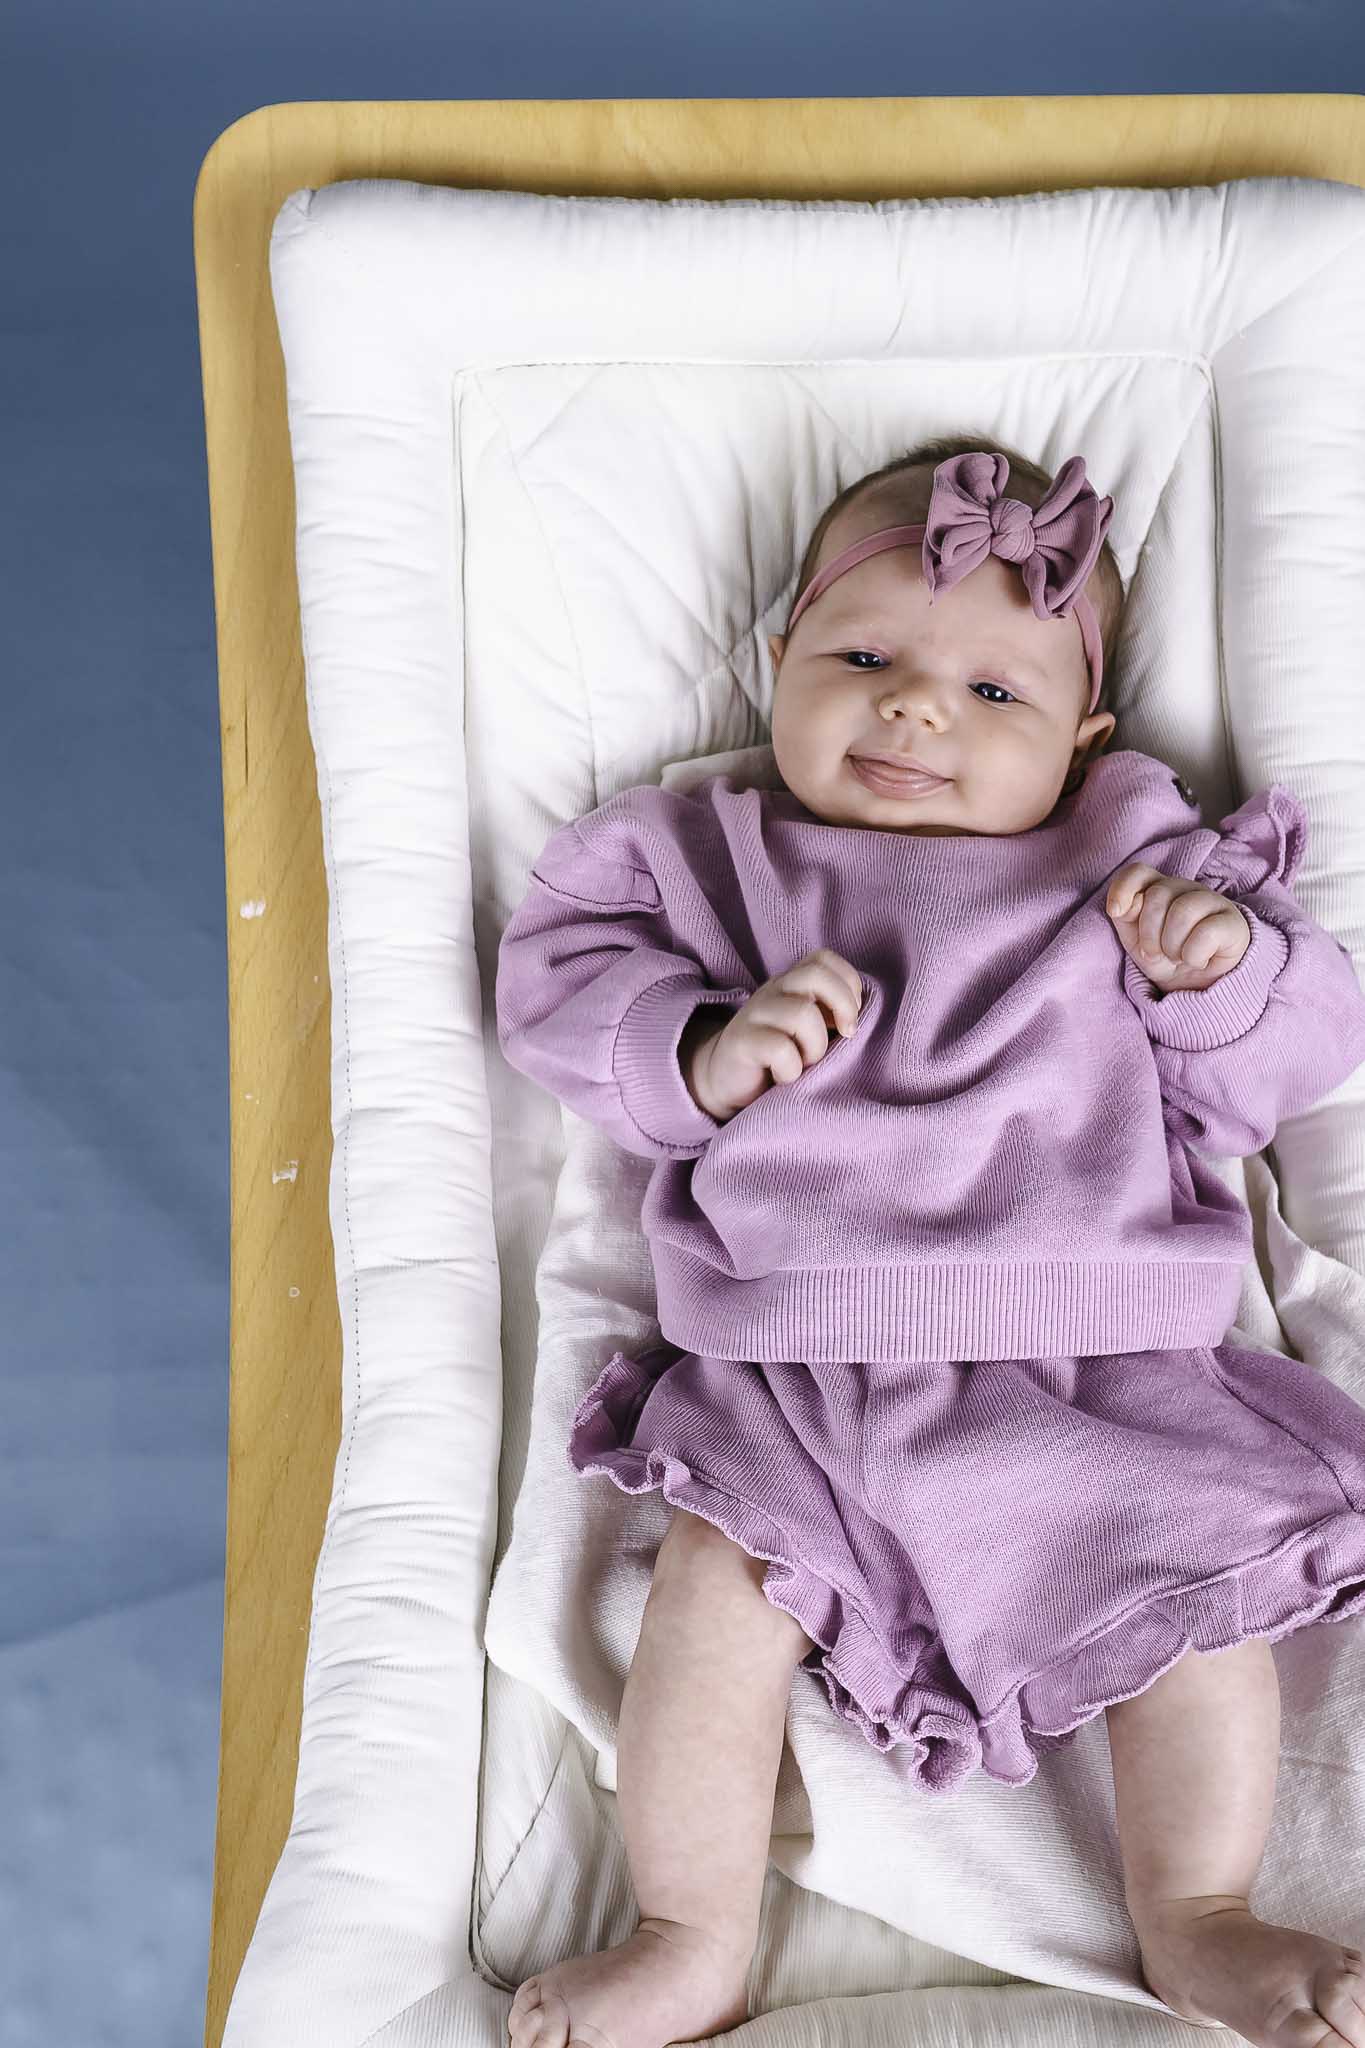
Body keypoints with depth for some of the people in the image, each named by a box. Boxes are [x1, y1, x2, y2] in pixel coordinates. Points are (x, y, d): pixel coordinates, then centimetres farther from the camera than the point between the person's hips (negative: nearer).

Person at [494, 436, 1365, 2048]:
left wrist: (1227, 964, -11)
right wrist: (706, 1052, -15)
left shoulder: (1135, 872, 11)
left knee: (1205, 1586, -8)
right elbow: (560, 983, 3)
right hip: (793, 1365, -1)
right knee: (716, 1596, -16)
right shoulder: (709, 857, 11)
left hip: (1098, 1362, 1)